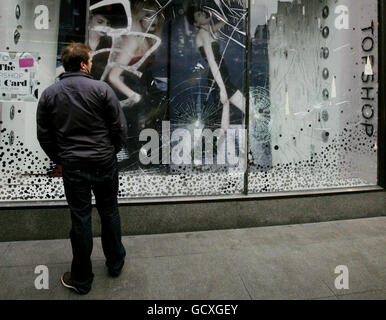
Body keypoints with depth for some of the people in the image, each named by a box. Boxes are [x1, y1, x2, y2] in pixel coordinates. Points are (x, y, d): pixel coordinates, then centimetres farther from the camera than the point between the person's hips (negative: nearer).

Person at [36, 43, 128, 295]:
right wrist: (112, 151, 8)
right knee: (109, 212, 16)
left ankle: (82, 279, 25)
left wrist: (61, 160, 16)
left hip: (72, 167, 2)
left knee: (80, 219, 10)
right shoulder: (101, 89, -8)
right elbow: (120, 127, -8)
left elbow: (44, 135, 4)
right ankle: (116, 263, 34)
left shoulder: (49, 94, 1)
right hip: (104, 164, -1)